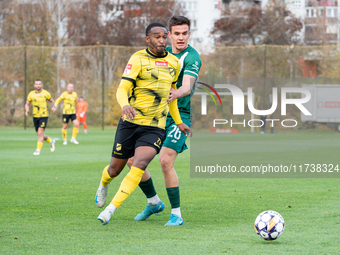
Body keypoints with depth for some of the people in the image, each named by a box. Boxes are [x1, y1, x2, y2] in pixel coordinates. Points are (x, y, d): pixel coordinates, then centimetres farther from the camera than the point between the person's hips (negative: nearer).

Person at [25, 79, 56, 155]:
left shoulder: (45, 93, -3)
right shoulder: (31, 94, 2)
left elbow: (52, 101, 10)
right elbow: (27, 104, 10)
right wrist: (27, 110, -11)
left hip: (44, 116, -4)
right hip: (35, 116, 4)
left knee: (40, 133, -15)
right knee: (39, 134, 10)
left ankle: (38, 150, -10)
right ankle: (51, 141, 35)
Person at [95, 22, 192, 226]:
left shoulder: (174, 63, 9)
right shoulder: (138, 59, -7)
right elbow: (122, 89, -14)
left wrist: (179, 122, 22)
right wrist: (125, 105, -36)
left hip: (155, 128, 2)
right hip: (131, 123, -2)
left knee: (139, 165, -22)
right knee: (116, 168, 9)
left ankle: (110, 209, -17)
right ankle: (104, 185, 47)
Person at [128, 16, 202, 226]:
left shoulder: (192, 57, -12)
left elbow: (187, 87, -27)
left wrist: (177, 93, -50)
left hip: (179, 116, -7)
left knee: (166, 161, -24)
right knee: (133, 160, 2)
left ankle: (176, 214, -11)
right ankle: (154, 202, 23)